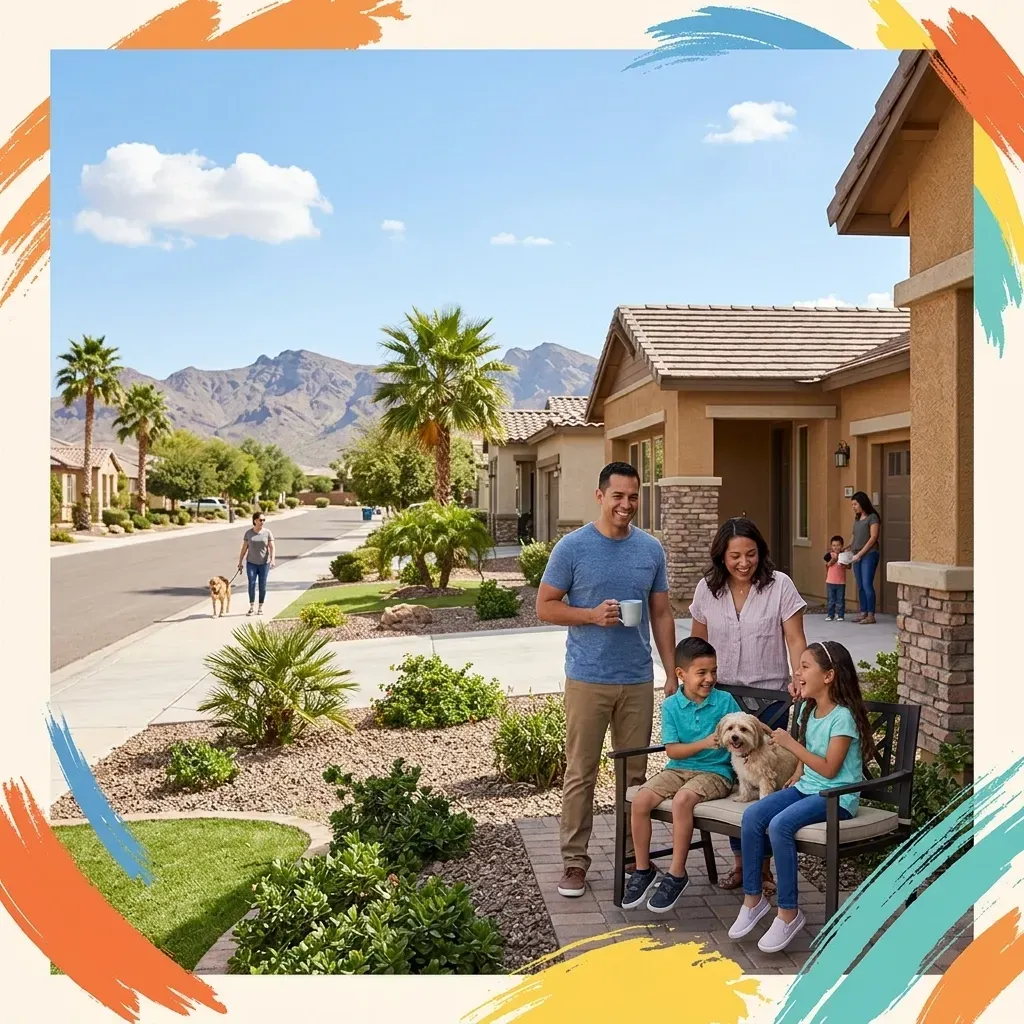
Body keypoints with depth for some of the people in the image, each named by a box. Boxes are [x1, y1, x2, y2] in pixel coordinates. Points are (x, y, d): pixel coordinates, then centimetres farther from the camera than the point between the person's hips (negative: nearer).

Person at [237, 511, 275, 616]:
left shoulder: (267, 532, -2)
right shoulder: (248, 533, 2)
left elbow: (272, 547, -8)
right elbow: (244, 548, 5)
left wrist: (272, 560, -22)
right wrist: (240, 562, 4)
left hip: (264, 563, 0)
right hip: (251, 563, 0)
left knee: (262, 585, 3)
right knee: (251, 583, -8)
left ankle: (260, 607, 14)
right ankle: (251, 607, 0)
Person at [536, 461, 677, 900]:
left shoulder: (651, 549, 5)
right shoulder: (572, 547, -5)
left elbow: (662, 613, 10)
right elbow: (545, 606, -3)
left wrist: (672, 672, 6)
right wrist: (592, 614, -18)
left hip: (638, 680, 3)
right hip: (587, 679, -3)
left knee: (636, 772, 11)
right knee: (581, 774, 4)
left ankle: (634, 855, 24)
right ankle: (575, 859, 15)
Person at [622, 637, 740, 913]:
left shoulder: (725, 701, -1)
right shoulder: (671, 706, 1)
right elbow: (672, 750, -4)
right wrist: (705, 743, -18)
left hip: (715, 771, -3)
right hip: (679, 768, 3)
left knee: (682, 799, -32)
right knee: (641, 799, -19)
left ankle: (677, 874, -17)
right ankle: (643, 869, -1)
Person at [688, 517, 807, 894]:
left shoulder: (779, 585, -6)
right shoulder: (707, 589, 3)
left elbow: (795, 640, -8)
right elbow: (697, 644, 12)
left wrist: (799, 677, -23)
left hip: (769, 697, -3)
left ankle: (764, 862, 14)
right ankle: (741, 860, 19)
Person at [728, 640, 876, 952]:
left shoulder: (843, 716, -17)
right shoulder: (809, 710, 9)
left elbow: (829, 769, -21)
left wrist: (790, 744, -21)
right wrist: (798, 773, 10)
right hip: (807, 788, 8)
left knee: (780, 825, -30)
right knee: (752, 816, -14)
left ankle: (789, 913, -17)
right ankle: (753, 898, -3)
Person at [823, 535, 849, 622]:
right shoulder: (829, 555, 0)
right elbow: (828, 564, -12)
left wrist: (844, 565, -20)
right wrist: (833, 558, -26)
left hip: (841, 582, 0)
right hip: (830, 581, 0)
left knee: (840, 600, 4)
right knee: (831, 599, 7)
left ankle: (840, 615, 10)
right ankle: (830, 615, 13)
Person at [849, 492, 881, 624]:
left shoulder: (872, 517, -6)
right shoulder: (857, 519, 15)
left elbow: (873, 537, -11)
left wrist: (860, 554, -13)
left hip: (869, 555, -7)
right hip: (857, 556, 7)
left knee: (867, 585, -11)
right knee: (860, 587, 8)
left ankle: (871, 615, -8)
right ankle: (863, 613, 13)